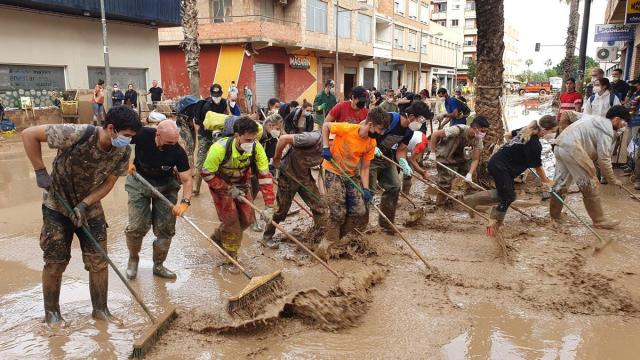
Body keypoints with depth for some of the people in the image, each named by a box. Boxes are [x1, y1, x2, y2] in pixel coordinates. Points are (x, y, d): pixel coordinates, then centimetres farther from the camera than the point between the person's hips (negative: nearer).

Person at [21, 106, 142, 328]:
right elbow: (29, 134, -23)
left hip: (90, 208, 4)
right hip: (57, 207, -3)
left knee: (98, 261, 3)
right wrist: (41, 172, -23)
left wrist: (84, 204, -20)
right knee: (55, 262, 4)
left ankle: (100, 309, 20)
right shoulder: (78, 134, -32)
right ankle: (51, 312, 25)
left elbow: (108, 183, -8)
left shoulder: (123, 152, -18)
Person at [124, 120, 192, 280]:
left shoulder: (178, 152, -24)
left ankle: (158, 265, 23)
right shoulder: (142, 135, -24)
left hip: (165, 186, 1)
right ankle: (133, 259, 25)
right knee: (137, 227, -6)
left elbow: (186, 179, -20)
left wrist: (185, 201, -35)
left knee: (165, 229, 0)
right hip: (139, 182, 0)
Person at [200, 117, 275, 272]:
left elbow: (265, 176, -23)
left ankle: (218, 237, 30)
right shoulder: (220, 148, -35)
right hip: (220, 183, -4)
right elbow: (206, 174, -23)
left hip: (241, 183, 4)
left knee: (247, 219, 2)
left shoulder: (256, 148, -26)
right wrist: (229, 190, -23)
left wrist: (269, 206, -26)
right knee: (231, 219, -9)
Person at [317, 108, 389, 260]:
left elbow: (365, 168, -1)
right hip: (333, 171, -6)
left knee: (359, 213, -1)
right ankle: (326, 244, 7)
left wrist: (365, 189, -12)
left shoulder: (371, 143, -5)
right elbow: (325, 125, -9)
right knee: (338, 213, -11)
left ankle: (332, 237, 15)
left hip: (351, 175, 6)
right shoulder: (347, 129, -23)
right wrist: (326, 147, -18)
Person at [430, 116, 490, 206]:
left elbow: (475, 159, -15)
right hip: (445, 159, -6)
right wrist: (433, 152, -23)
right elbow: (435, 134, -26)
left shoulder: (478, 140, -16)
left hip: (461, 158, 6)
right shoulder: (458, 130, -33)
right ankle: (439, 205, 14)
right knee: (445, 184, -6)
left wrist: (470, 174, -30)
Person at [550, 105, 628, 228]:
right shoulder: (607, 130, -4)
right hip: (572, 148, -10)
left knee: (561, 182, 19)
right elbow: (604, 158, -6)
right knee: (590, 185, -1)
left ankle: (554, 213, 29)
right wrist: (612, 179, 3)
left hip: (559, 145, 10)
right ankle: (599, 220, 6)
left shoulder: (597, 120, 25)